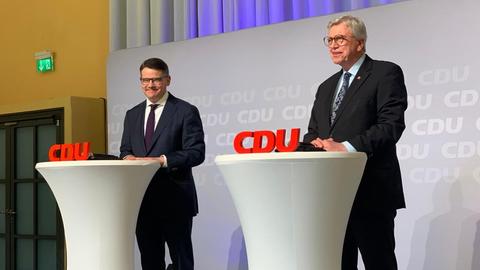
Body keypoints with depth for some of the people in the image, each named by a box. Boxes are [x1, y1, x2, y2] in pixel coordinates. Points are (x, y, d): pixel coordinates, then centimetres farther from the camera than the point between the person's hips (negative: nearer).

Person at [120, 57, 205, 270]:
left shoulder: (186, 111, -3)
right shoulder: (132, 114, 15)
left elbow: (196, 153, -10)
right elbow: (125, 149, 18)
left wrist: (162, 160, -22)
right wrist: (128, 157, -6)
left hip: (175, 199, -5)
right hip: (142, 199, 5)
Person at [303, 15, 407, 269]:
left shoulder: (386, 73, -1)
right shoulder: (326, 87, 22)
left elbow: (392, 124, -13)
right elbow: (313, 132, 19)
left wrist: (346, 147, -23)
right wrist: (314, 143, -5)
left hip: (371, 190, -6)